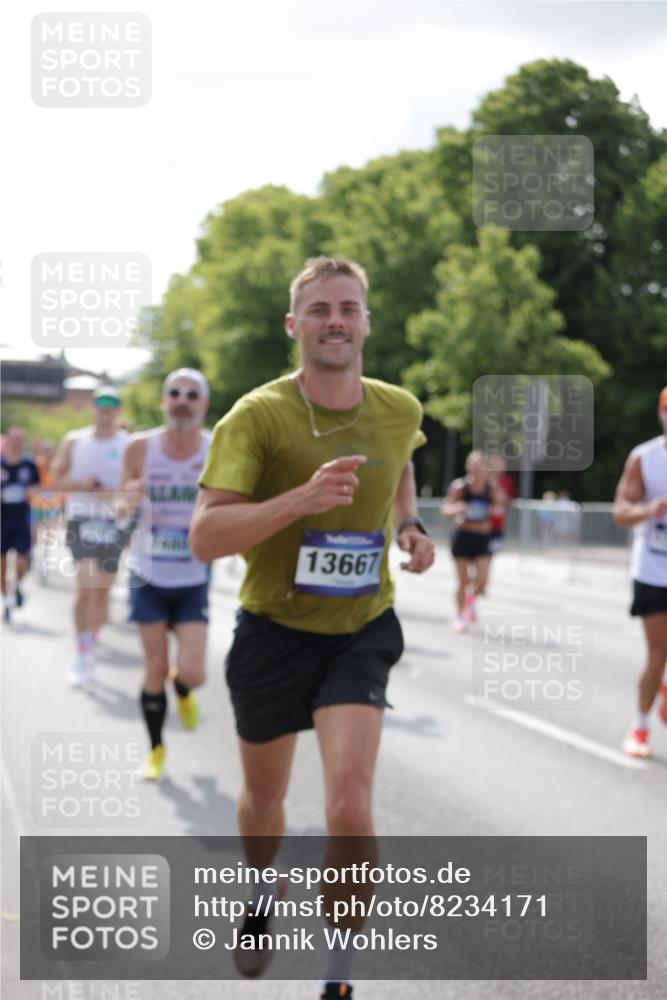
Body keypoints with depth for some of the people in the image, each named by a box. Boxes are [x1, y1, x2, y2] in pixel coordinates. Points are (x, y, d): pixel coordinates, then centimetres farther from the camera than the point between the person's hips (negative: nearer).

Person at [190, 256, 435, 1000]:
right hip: (274, 631, -1)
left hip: (362, 632, 1)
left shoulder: (400, 410, -3)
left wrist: (410, 527, 5)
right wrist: (303, 498, -38)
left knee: (349, 804, -18)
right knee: (263, 796, 18)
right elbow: (204, 536, -26)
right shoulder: (257, 416, -17)